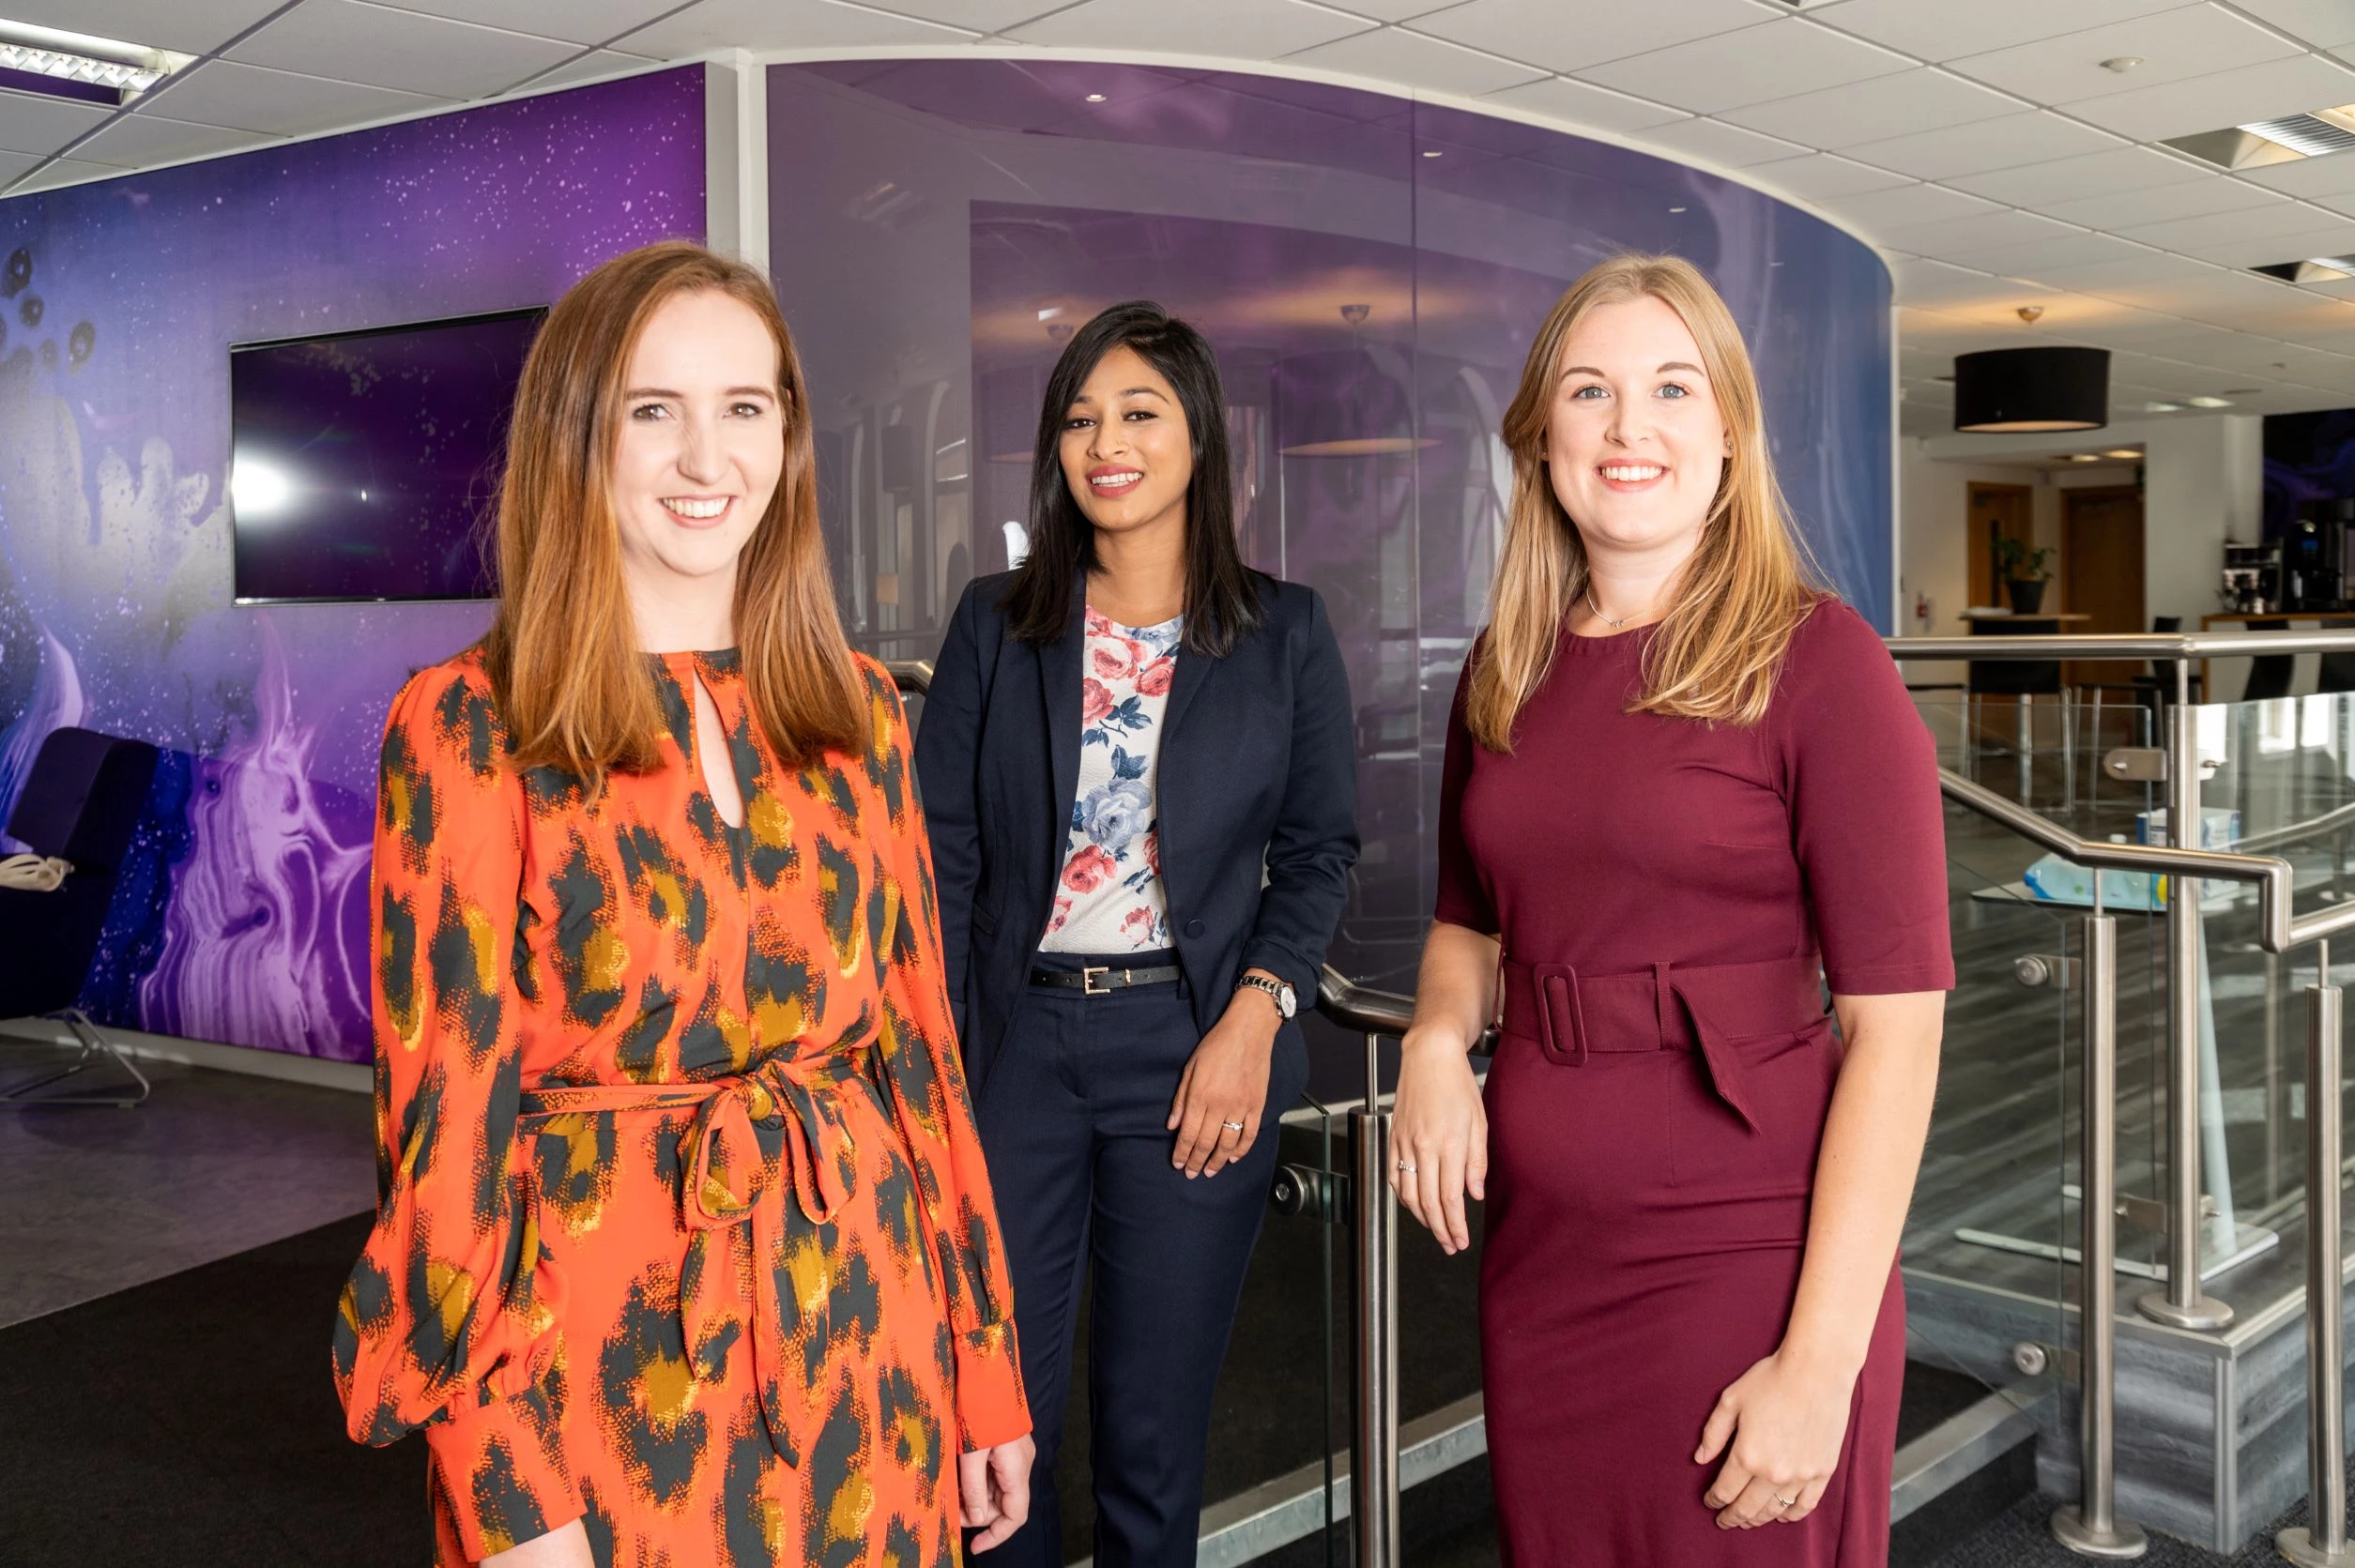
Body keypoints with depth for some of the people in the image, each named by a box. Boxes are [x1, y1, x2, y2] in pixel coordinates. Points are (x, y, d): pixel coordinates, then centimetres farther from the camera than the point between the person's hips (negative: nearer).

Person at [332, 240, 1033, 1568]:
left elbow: (920, 1034, 6)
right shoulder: (468, 728, -8)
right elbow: (447, 1107, -9)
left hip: (866, 1319, 4)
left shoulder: (857, 710, 4)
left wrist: (986, 1368, 7)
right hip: (609, 1346, -4)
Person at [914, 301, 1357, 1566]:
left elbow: (1320, 846, 4)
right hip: (1020, 1035, 1)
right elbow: (943, 853, 2)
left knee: (1155, 1425, 10)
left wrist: (1252, 1017, -10)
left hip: (1192, 1046, -1)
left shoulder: (1283, 632, 3)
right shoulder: (997, 623, 5)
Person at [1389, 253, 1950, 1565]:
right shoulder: (1508, 673, 6)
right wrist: (1436, 1039, -3)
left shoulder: (1814, 658, -10)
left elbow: (1897, 1023, -13)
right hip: (1537, 1258, 5)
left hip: (1749, 1269, -5)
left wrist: (1824, 1358, -17)